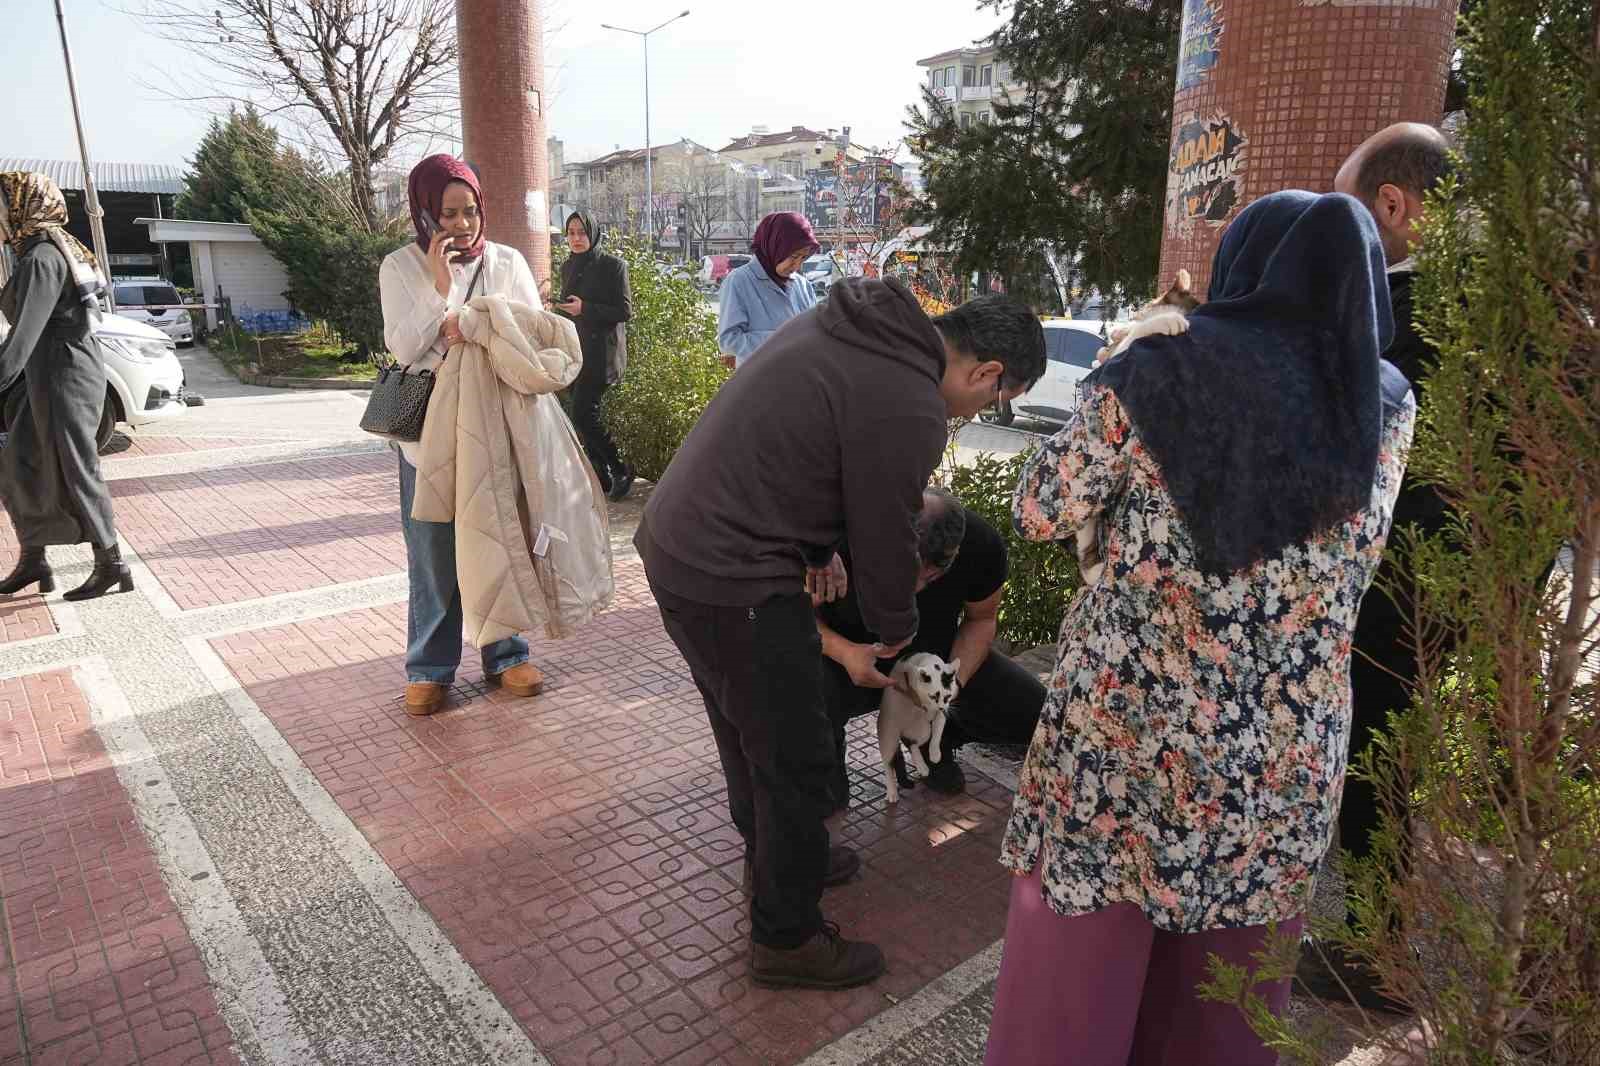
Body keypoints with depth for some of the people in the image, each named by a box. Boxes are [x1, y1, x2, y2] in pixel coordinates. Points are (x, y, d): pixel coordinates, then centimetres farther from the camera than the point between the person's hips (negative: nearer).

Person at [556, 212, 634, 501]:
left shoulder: (612, 266, -6)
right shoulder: (568, 267, 14)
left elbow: (625, 311, -10)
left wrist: (585, 309, -18)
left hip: (600, 350, -7)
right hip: (573, 349, 7)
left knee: (583, 413, -14)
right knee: (584, 415, 6)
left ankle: (621, 471, 1)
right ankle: (602, 477, 15)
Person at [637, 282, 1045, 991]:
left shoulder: (848, 324, 8)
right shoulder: (909, 409, -20)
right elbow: (886, 542, -11)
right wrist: (895, 630, 9)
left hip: (672, 539, 10)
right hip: (732, 582, -10)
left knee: (748, 729, 26)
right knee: (796, 760, 6)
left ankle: (776, 857, 49)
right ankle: (787, 939, 25)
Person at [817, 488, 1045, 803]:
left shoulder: (983, 544, -22)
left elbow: (981, 619, -3)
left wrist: (955, 679, -20)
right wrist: (844, 651, -35)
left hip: (938, 653, 3)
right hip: (853, 656, -3)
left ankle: (937, 736, 16)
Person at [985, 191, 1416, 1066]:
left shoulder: (1154, 377, -13)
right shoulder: (1388, 408, -1)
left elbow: (1041, 513, -3)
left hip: (1128, 724, -3)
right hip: (1288, 756, 4)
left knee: (1081, 951, 18)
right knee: (1226, 980, 23)